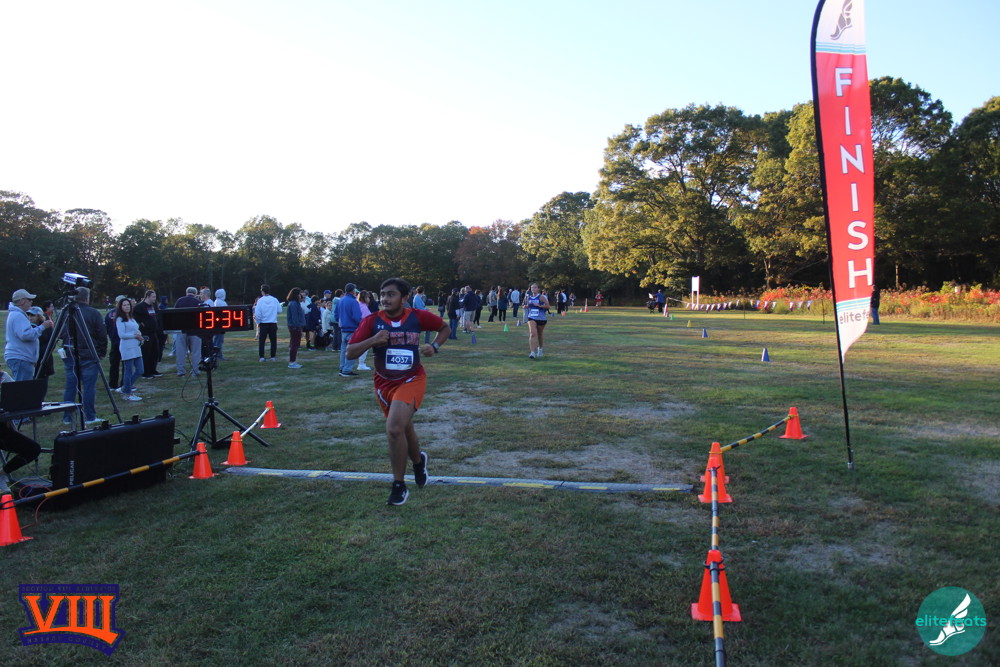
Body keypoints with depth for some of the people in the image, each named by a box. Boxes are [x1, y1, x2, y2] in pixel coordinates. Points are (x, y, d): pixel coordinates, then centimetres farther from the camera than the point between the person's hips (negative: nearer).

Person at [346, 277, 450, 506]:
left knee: (394, 429, -23)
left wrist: (435, 346, -9)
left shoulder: (418, 317, -9)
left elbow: (445, 328, 9)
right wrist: (373, 340, -25)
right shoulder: (372, 321, -8)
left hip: (411, 380, -3)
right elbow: (350, 353, -10)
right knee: (404, 430, 18)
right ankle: (419, 461, 52)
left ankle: (399, 485, -6)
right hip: (384, 384, 4)